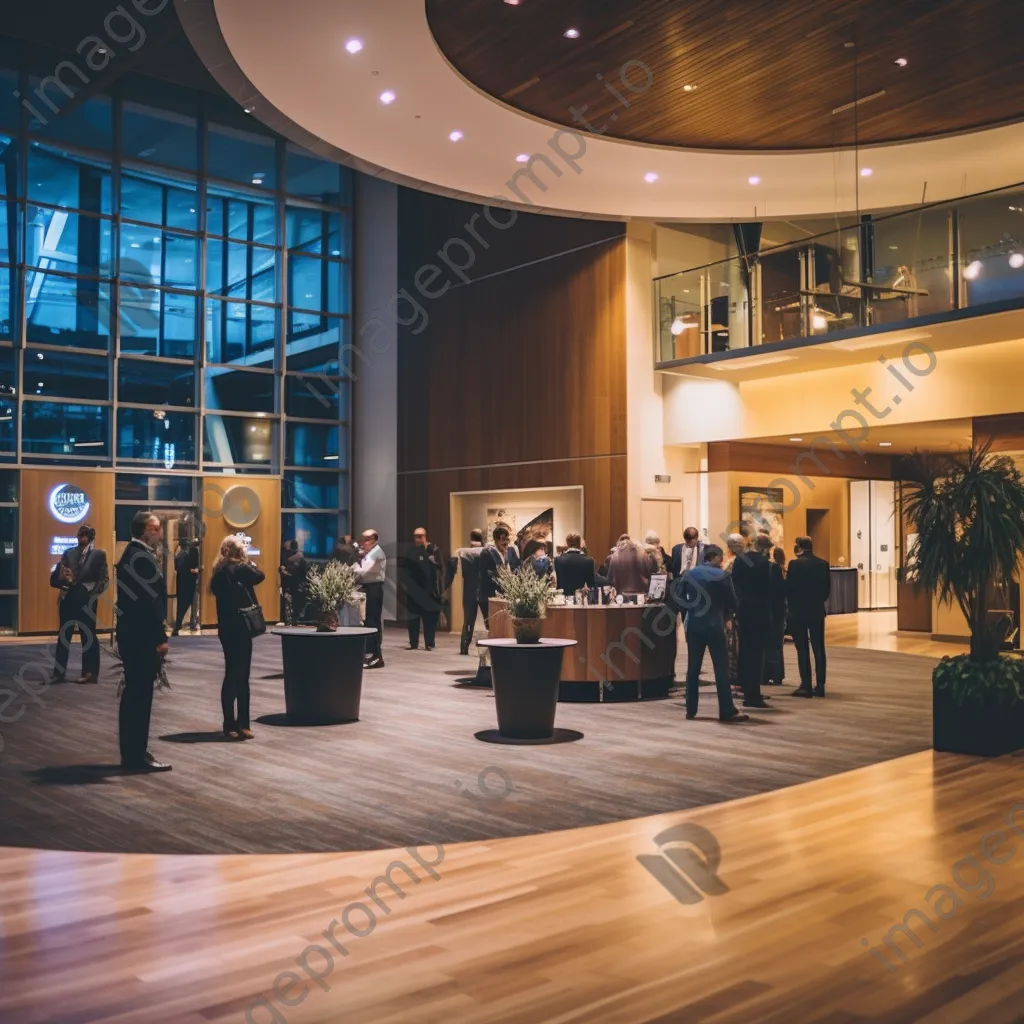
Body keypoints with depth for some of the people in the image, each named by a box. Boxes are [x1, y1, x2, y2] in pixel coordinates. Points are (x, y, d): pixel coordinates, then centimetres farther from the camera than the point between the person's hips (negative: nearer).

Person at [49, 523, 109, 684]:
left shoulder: (98, 554, -1)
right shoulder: (69, 553, 9)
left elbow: (104, 579, -5)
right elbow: (54, 578, 5)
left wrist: (90, 591, -15)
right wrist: (63, 578, -16)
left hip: (86, 602, -4)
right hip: (68, 600, 4)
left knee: (88, 636, 4)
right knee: (63, 636, 7)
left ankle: (89, 672, 9)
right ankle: (59, 672, 13)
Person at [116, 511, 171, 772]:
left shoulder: (132, 554, 15)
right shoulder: (142, 558, -18)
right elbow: (150, 602, -22)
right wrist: (161, 638, -18)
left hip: (133, 634, 11)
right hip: (141, 636, -11)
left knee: (134, 693, 14)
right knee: (140, 695, -4)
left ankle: (132, 753, 21)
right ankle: (137, 755, 2)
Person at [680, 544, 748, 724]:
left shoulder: (688, 573, 5)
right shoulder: (722, 575, -8)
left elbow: (681, 599, 9)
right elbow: (732, 603, -3)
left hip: (693, 625, 4)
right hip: (714, 626, -4)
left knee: (693, 668, 8)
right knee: (721, 668, -1)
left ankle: (691, 709, 11)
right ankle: (727, 711, -1)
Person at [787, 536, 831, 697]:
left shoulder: (795, 564, -11)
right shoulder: (823, 564, 2)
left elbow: (788, 588, -9)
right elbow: (827, 589, 5)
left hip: (798, 611, -4)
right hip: (817, 611, 4)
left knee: (802, 649, 0)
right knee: (819, 649, 8)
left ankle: (806, 685, 0)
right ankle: (820, 685, 10)